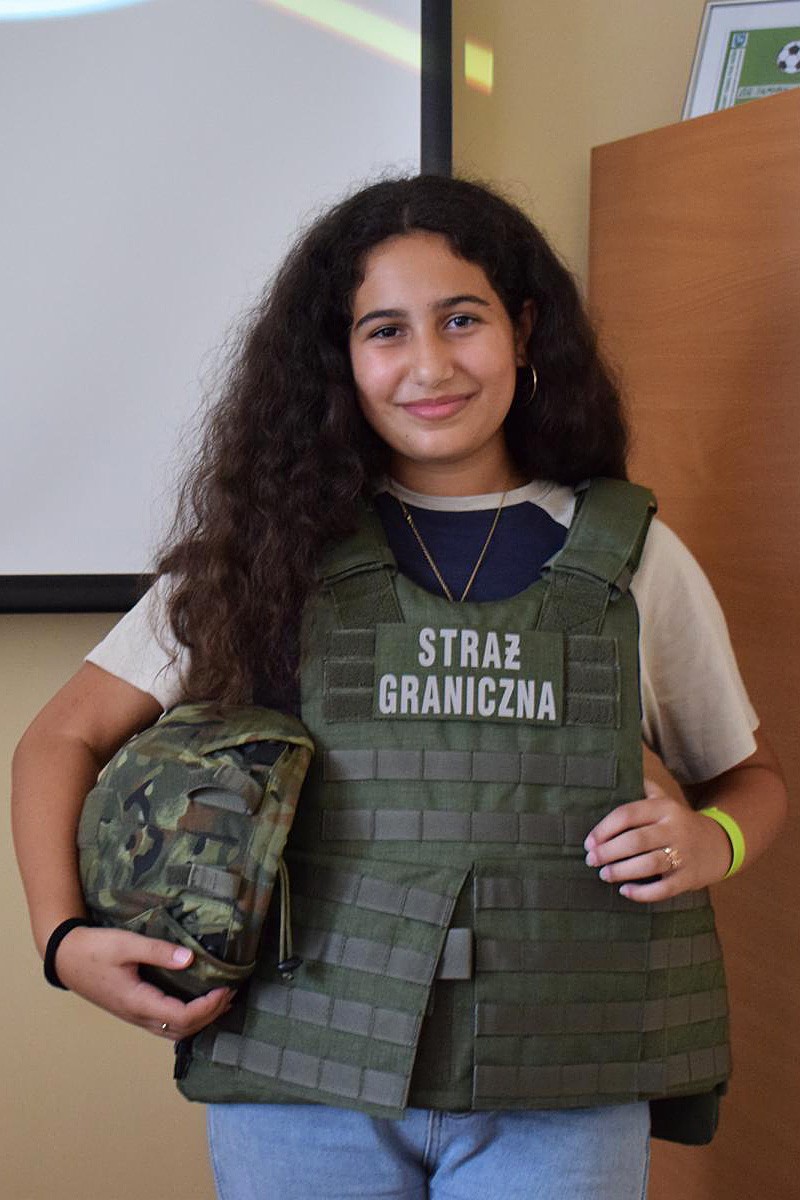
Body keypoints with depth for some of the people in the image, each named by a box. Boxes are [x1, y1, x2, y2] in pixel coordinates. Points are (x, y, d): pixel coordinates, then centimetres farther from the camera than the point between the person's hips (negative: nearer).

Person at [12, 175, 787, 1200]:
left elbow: (749, 774, 17)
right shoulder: (269, 549, 2)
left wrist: (712, 838, -5)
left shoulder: (634, 558, 5)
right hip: (303, 1080, 0)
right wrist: (62, 934, -10)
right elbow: (62, 740, 5)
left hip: (557, 1098, 1)